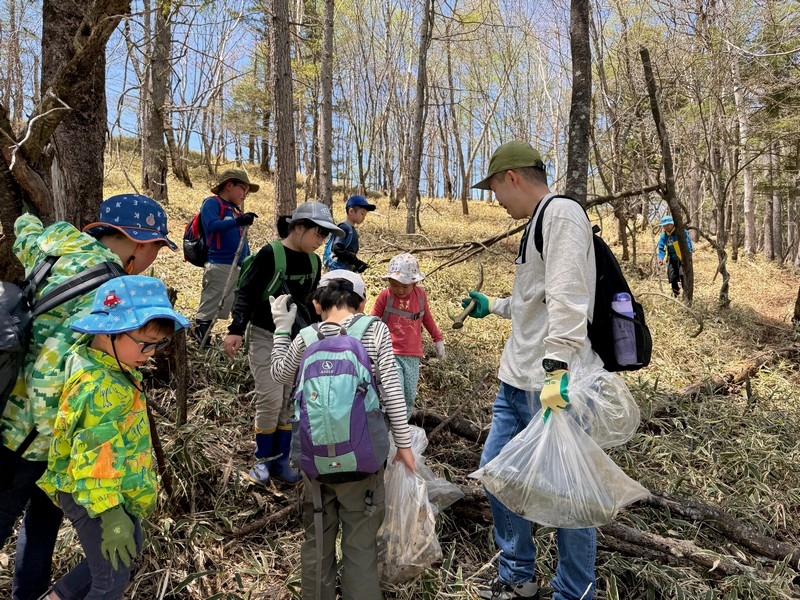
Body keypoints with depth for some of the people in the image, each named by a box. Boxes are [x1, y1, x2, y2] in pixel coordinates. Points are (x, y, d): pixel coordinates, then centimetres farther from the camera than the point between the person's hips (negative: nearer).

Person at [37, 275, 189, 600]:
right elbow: (93, 465, -30)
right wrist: (111, 516, -22)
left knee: (129, 548, 28)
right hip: (95, 497, -10)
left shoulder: (90, 357, -2)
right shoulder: (101, 390, -33)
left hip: (113, 487, 10)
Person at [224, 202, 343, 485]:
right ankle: (263, 459, 12)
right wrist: (236, 329, -23)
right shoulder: (269, 254, -15)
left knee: (292, 402, 5)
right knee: (271, 400, -9)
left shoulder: (313, 262, 5)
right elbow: (247, 293, -15)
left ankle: (281, 460, 18)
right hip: (265, 337, -6)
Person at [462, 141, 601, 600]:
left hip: (553, 386, -10)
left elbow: (567, 299, -23)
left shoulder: (563, 212, -11)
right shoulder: (537, 223, 19)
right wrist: (493, 307, 38)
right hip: (517, 381, 10)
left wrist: (555, 370, -30)